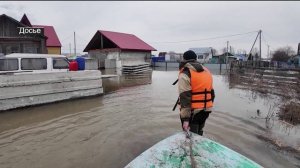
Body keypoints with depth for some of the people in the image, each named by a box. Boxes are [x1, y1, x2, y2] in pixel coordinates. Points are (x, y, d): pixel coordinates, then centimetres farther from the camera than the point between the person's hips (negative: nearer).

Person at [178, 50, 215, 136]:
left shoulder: (185, 74, -14)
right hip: (206, 110, 7)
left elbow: (185, 98, -21)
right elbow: (211, 92, 15)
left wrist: (185, 118, -21)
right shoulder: (207, 71, 10)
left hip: (193, 112, -7)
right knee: (198, 134, 23)